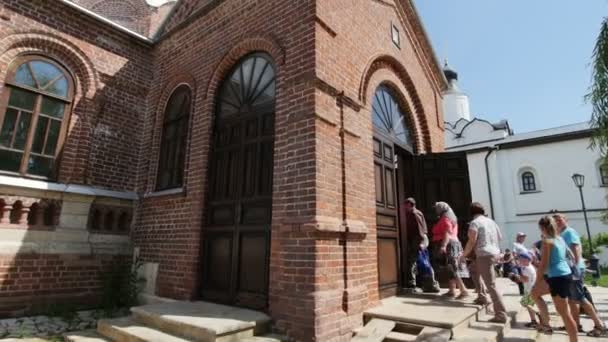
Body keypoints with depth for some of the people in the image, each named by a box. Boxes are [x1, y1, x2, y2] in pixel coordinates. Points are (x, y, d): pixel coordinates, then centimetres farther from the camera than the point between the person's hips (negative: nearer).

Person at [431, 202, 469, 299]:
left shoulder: (445, 219, -9)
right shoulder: (451, 219, 21)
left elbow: (447, 234, -20)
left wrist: (443, 246, -28)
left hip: (448, 245, -10)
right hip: (454, 243, 10)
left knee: (452, 269, -12)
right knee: (452, 268, 8)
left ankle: (464, 291, -15)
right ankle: (452, 291, 10)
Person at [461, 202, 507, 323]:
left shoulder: (475, 222, -8)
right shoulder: (491, 221, 15)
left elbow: (472, 242, -14)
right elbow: (500, 237, 22)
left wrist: (464, 254, -3)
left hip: (484, 255, -9)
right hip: (495, 253, 9)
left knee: (491, 286, -8)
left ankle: (501, 314, -8)